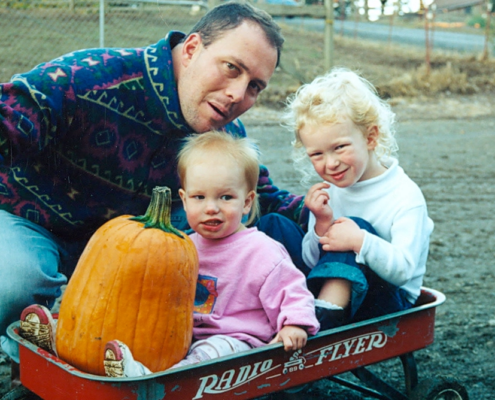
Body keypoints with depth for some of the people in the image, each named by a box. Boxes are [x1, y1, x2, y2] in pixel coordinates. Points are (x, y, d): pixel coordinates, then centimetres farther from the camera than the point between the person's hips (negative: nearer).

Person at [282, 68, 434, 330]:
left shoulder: (405, 197, -12)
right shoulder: (329, 191, 4)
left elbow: (403, 270, -21)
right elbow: (311, 261, 2)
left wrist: (361, 242, -35)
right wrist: (321, 226, -17)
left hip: (390, 304, -5)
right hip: (330, 288, 6)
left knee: (357, 226, -30)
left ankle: (321, 318, -41)